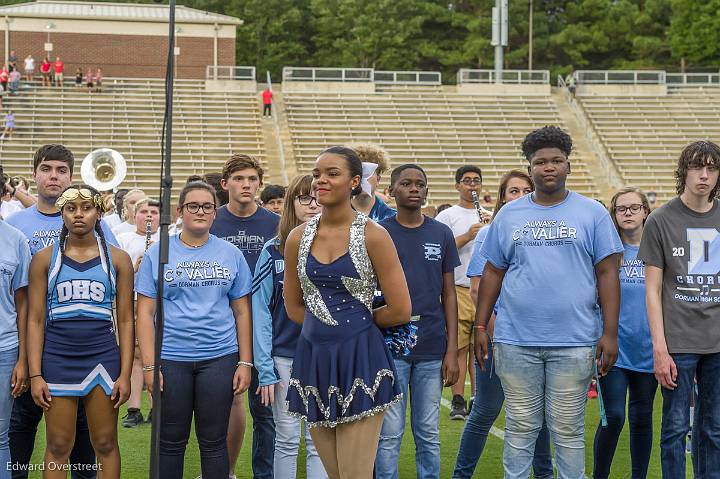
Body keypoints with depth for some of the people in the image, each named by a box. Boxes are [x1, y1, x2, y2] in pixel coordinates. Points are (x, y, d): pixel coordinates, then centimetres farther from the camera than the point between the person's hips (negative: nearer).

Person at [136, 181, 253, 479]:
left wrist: (245, 363, 1)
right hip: (170, 359, -1)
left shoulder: (230, 254, 6)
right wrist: (149, 365, -7)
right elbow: (145, 312, 0)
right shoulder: (157, 253, 2)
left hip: (220, 357, 1)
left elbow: (242, 312, 7)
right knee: (170, 442, 7)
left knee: (213, 441, 6)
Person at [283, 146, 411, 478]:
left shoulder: (373, 236, -7)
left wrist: (357, 320, 5)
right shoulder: (298, 238, 5)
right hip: (313, 358, 5)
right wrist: (326, 325, 7)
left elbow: (400, 311, -7)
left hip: (359, 359, -4)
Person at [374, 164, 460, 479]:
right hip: (389, 347, -2)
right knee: (389, 434, 0)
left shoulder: (442, 235, 8)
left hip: (432, 350, 2)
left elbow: (448, 295, 9)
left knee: (428, 434, 8)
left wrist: (452, 351, 3)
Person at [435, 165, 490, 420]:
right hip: (458, 288, -4)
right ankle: (458, 401, -2)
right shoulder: (447, 216, 3)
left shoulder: (488, 216, 17)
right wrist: (467, 236, -17)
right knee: (459, 347, -5)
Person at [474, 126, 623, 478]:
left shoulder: (592, 214, 3)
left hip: (574, 343, -2)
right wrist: (480, 326, 6)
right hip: (515, 340, 2)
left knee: (568, 431, 4)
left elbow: (607, 274, 1)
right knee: (520, 428, 8)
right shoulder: (509, 215, 9)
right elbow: (492, 273, 12)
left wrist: (610, 333, -5)